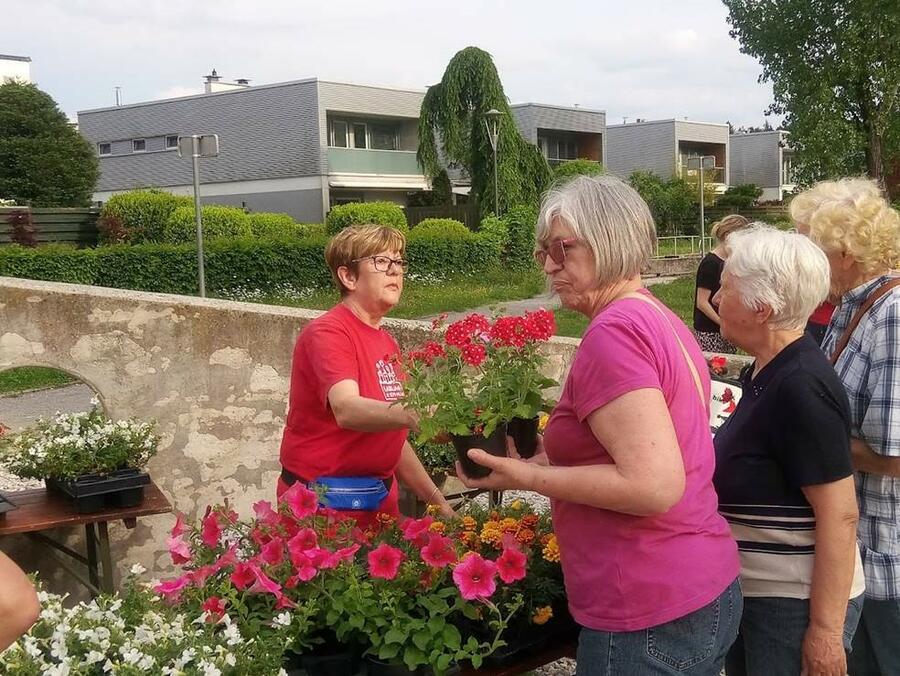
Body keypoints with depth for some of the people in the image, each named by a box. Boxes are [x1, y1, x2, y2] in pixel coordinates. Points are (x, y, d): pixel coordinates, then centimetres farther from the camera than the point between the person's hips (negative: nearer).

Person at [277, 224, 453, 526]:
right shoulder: (327, 332, -14)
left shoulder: (387, 343, 12)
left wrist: (435, 498, 13)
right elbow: (347, 410, -33)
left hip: (381, 499, 8)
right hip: (323, 501, -7)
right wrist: (416, 415, -48)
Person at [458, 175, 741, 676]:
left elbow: (654, 486, -26)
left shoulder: (613, 333, -19)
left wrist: (528, 477, -18)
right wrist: (552, 455, 12)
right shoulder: (662, 320, 10)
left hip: (649, 618, -9)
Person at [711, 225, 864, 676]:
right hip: (752, 589, 9)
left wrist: (826, 629, -22)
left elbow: (840, 515, -24)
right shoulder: (767, 372, 4)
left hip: (795, 604, -9)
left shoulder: (802, 389, -24)